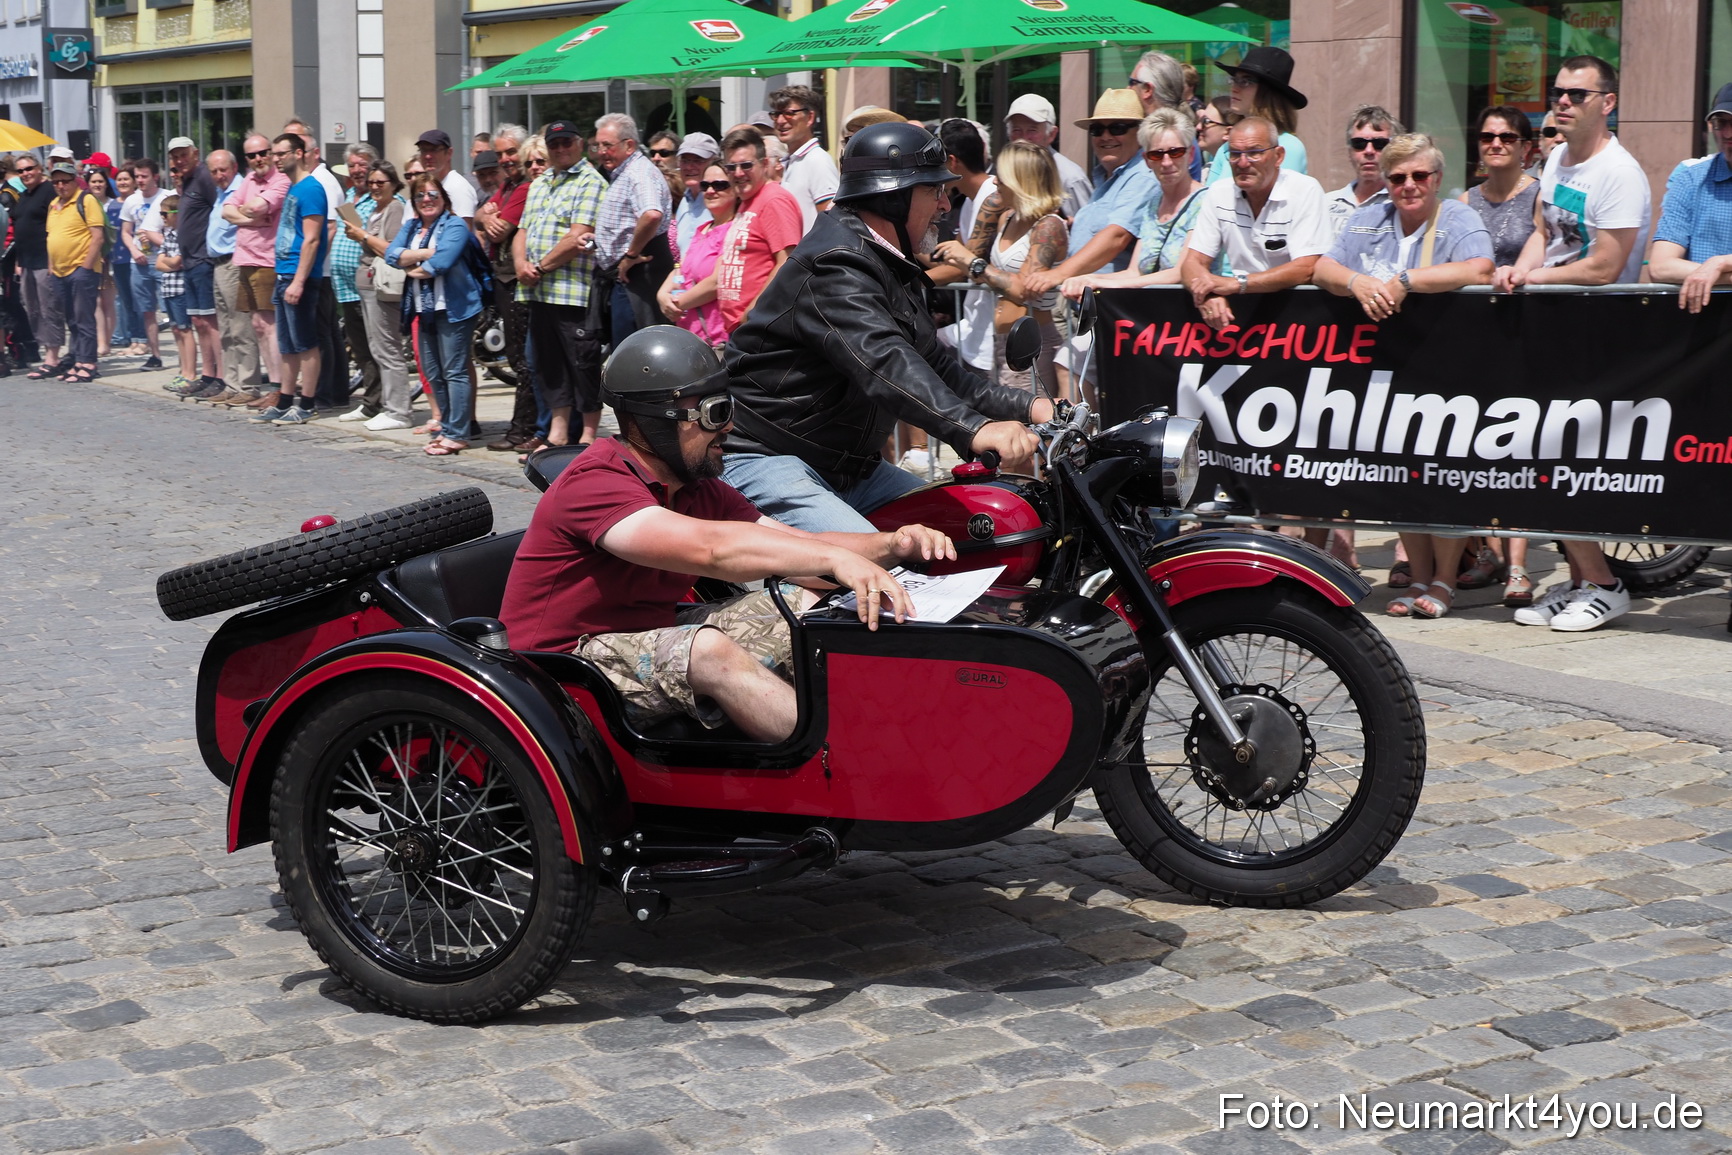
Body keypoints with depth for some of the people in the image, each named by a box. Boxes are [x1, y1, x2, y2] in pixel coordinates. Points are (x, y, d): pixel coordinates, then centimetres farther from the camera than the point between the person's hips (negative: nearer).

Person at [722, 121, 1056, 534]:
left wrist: (1028, 407, 4)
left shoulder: (894, 268, 16)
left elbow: (936, 366, 18)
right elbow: (884, 364, -37)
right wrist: (976, 430, -49)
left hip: (851, 466, 11)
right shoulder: (836, 266, -20)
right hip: (765, 459, -11)